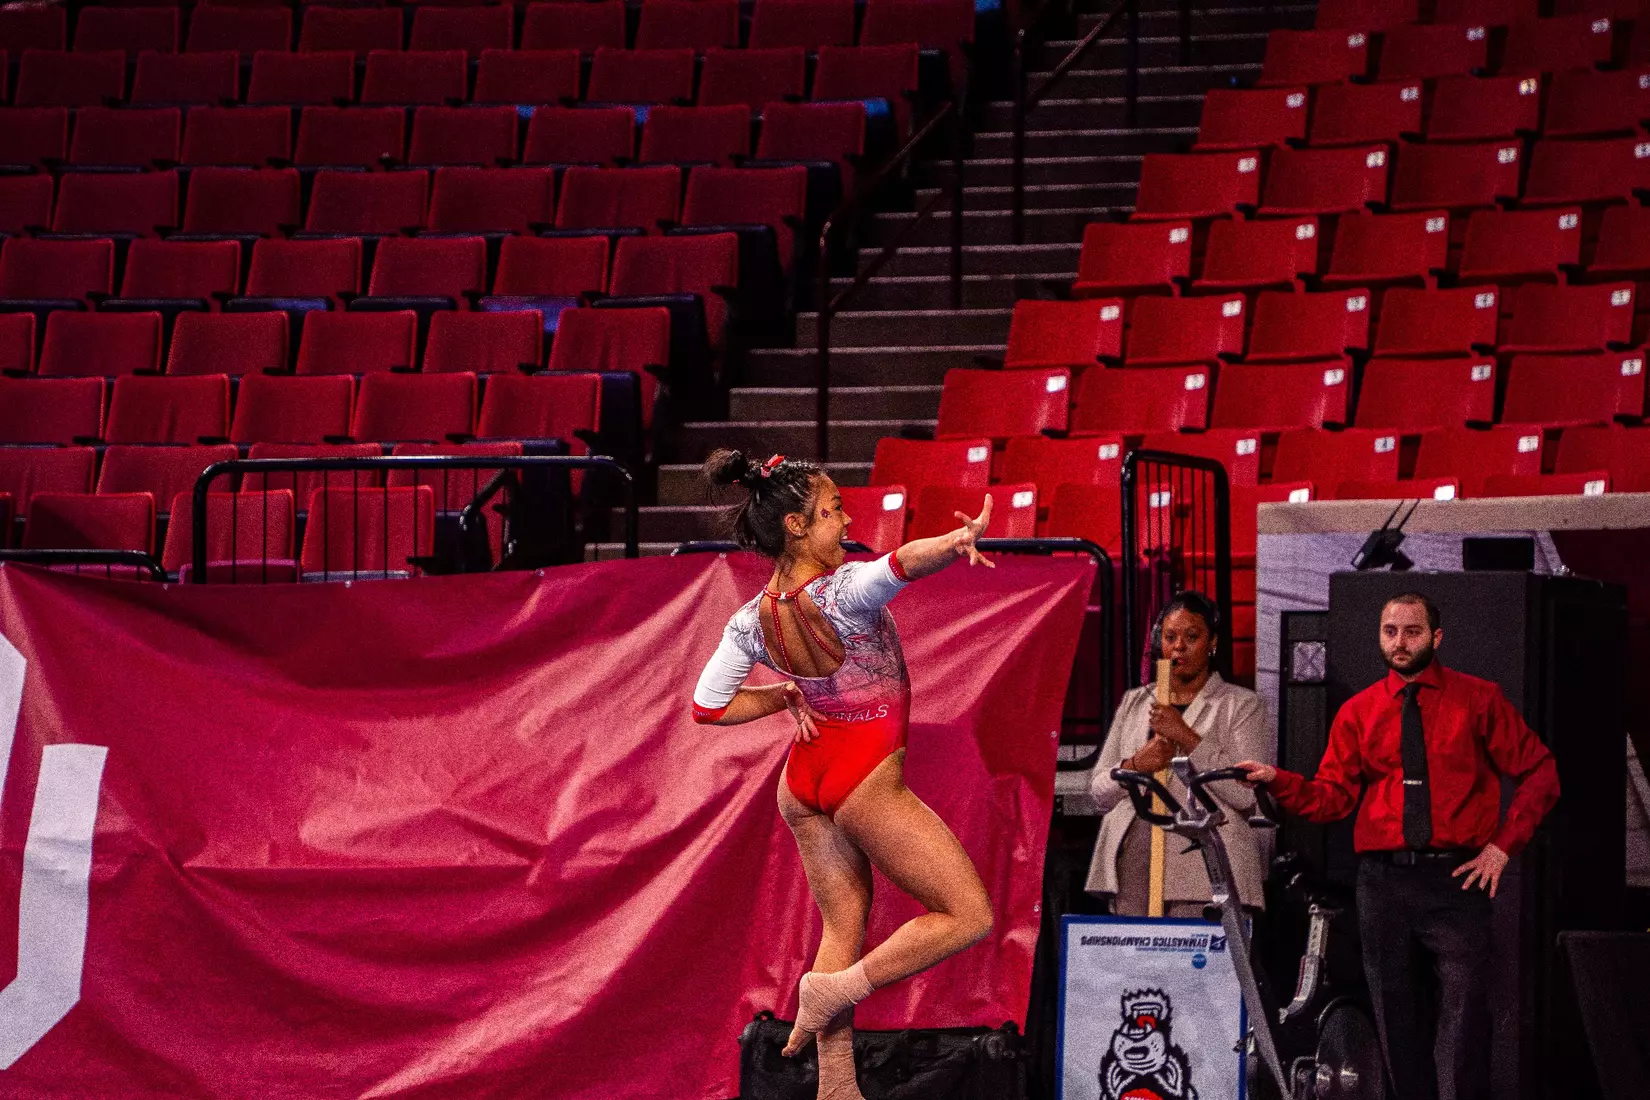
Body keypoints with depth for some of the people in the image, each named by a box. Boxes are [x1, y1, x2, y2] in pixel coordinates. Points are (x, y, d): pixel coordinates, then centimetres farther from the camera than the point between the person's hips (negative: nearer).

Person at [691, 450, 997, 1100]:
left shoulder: (751, 621, -4)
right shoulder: (845, 591, -25)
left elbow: (708, 707, 2)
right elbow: (904, 563, -47)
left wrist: (785, 696, 6)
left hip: (804, 779, 7)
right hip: (867, 783, -7)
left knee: (843, 923, 16)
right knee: (969, 916, 1)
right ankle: (835, 989, -5)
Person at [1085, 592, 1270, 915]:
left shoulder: (1241, 705, 7)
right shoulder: (1134, 703, 20)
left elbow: (1245, 793, -6)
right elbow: (1098, 791, 18)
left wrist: (1185, 736, -9)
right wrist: (1136, 765, -2)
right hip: (1133, 862, 4)